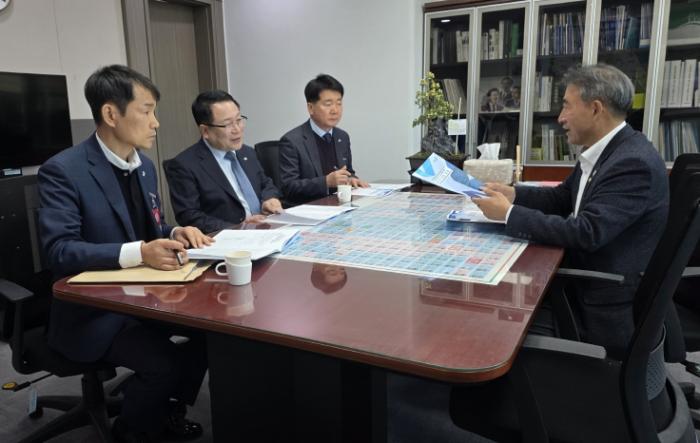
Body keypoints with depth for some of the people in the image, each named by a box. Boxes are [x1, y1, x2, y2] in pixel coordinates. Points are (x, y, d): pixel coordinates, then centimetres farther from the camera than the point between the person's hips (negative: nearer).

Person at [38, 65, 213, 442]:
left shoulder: (144, 166, 7)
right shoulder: (63, 171, -16)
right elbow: (59, 251, -24)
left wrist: (176, 235, -9)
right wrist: (138, 253, -36)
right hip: (93, 310, -7)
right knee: (163, 362, -26)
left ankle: (170, 409, 14)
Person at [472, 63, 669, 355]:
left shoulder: (634, 162, -24)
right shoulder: (605, 150, 6)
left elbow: (587, 232, -30)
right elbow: (562, 198, 15)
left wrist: (509, 214, -24)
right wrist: (512, 194, -2)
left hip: (608, 311, -8)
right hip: (588, 284, 8)